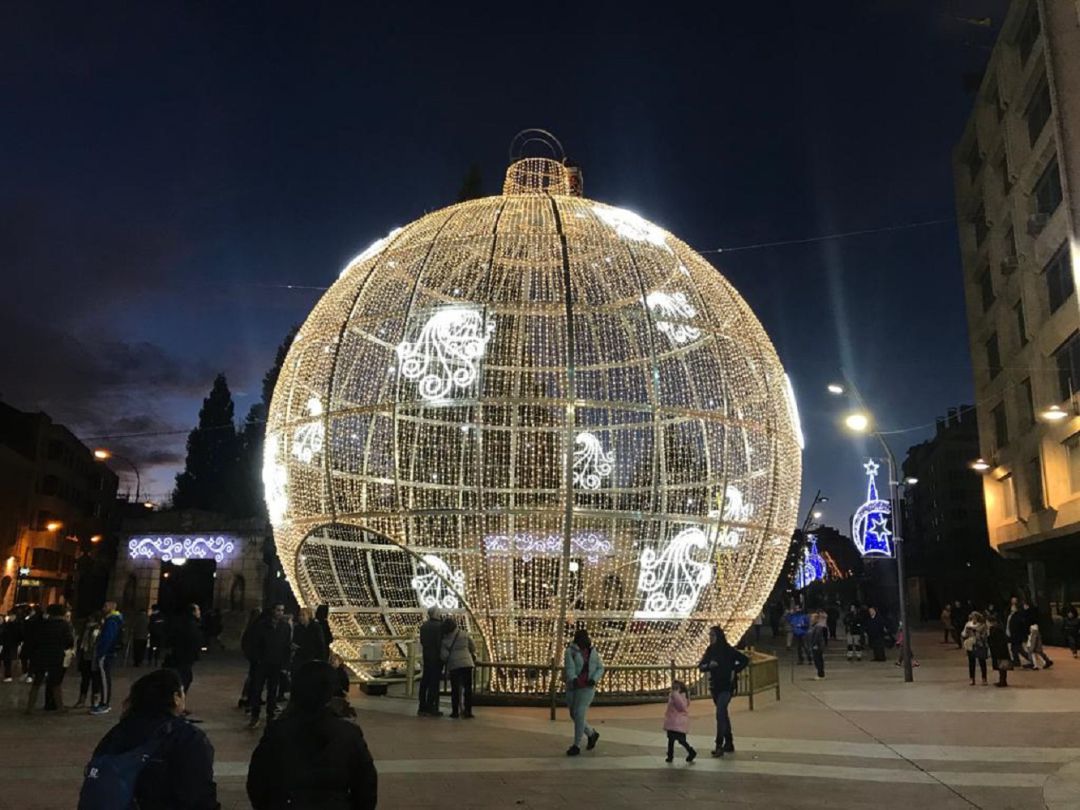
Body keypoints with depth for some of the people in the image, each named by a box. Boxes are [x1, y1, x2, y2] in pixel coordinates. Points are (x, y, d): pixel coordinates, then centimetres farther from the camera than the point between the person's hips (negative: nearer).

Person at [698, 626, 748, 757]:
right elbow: (701, 666, 3)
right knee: (723, 714, 14)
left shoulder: (728, 650, -11)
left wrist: (734, 671, -10)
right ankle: (729, 744, 24)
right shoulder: (710, 650, 5)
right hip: (714, 686, 6)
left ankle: (719, 745, -13)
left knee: (720, 714, -15)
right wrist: (709, 665, -16)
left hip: (726, 687, -6)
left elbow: (745, 660, -6)